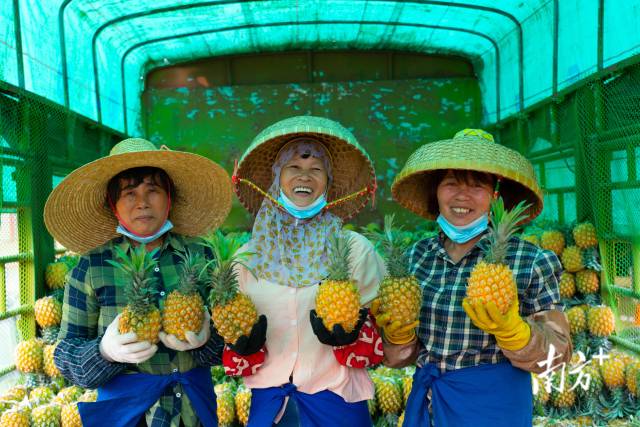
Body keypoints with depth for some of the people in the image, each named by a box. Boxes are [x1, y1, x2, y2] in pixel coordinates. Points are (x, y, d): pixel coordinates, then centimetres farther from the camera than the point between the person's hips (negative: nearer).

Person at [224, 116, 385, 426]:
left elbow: (380, 320, -1)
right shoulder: (248, 255, 0)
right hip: (268, 397, 2)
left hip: (335, 395, -1)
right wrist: (244, 343, -11)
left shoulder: (355, 248, -6)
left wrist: (350, 334, -19)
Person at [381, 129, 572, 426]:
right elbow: (401, 355, 5)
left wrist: (511, 329, -26)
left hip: (494, 402, -3)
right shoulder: (416, 257, -3)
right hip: (426, 398, 4)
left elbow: (559, 352, -9)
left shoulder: (530, 260, -12)